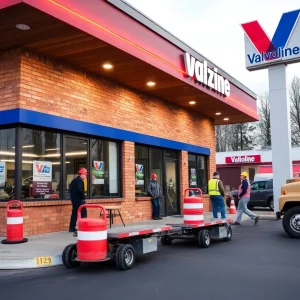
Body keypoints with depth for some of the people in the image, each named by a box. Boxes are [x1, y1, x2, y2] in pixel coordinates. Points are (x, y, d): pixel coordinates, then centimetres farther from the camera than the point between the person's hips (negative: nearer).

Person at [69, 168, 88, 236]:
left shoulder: (74, 180, 16)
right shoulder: (80, 180, -14)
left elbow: (71, 190, 19)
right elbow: (80, 190, -27)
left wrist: (73, 196, 16)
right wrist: (83, 197, -15)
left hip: (74, 199, 10)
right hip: (79, 200, -9)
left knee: (74, 213, 14)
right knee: (83, 214, -5)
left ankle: (72, 228, 17)